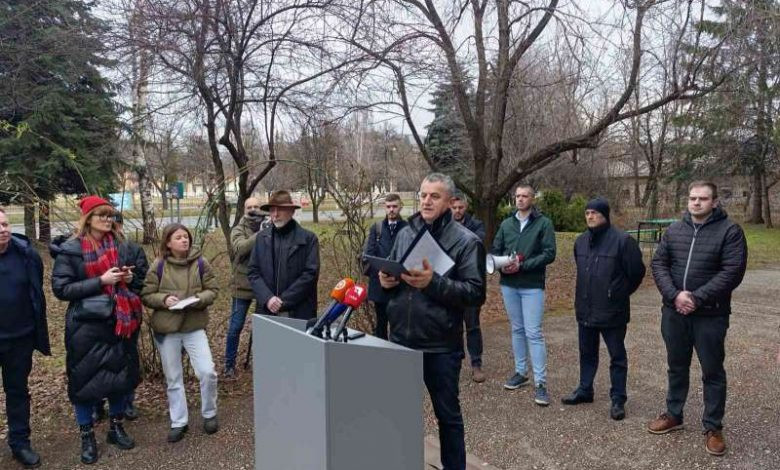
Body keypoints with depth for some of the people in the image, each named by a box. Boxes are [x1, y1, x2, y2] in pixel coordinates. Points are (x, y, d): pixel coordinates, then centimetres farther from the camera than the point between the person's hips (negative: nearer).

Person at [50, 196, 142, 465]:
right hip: (86, 325, -4)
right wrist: (100, 281, -21)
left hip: (118, 321, 4)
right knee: (84, 379, 5)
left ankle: (116, 427, 31)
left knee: (120, 374, 12)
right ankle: (87, 436, 23)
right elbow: (60, 288, -13)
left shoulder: (118, 244, 4)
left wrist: (128, 278, -5)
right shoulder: (70, 250, -10)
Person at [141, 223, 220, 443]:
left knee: (207, 371, -7)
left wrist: (199, 299, -17)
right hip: (166, 328, 0)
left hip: (194, 326, 0)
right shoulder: (158, 266, -6)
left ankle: (209, 414, 18)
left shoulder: (200, 263, -4)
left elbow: (213, 289, 1)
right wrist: (164, 299, -19)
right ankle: (179, 422, 26)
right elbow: (146, 295, -2)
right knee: (173, 378, 11)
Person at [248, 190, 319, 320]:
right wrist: (267, 298, -10)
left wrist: (283, 301, -12)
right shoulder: (261, 238, 9)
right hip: (268, 310, 3)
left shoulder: (308, 238, -2)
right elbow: (253, 272, 6)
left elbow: (311, 274, -7)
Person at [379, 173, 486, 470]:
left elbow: (476, 293, -14)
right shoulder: (405, 234, 8)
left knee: (447, 414, 13)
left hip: (440, 345, -5)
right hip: (401, 340, 5)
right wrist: (386, 280, -7)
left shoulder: (466, 241, -8)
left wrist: (434, 282, -26)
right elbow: (389, 273, 17)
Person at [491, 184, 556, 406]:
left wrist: (523, 265, -18)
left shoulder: (543, 223, -4)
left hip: (532, 286, -5)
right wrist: (502, 264, -9)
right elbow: (495, 250, 12)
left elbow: (549, 254, -11)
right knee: (517, 329, 14)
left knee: (533, 333, -6)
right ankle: (520, 372, 26)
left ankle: (541, 382, -1)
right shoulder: (506, 223, 9)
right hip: (508, 284, 5)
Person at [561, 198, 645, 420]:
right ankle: (585, 390, 33)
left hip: (612, 312, -6)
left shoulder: (622, 240, -14)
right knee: (587, 353, 18)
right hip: (585, 310, 6)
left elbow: (637, 272, -9)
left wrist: (619, 293, 0)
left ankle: (618, 399, 18)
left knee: (617, 357, 7)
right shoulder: (581, 241, 7)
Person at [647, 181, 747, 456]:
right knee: (677, 366, 17)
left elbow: (732, 272, -15)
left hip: (711, 315, -4)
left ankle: (713, 427, 21)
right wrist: (674, 295, -14)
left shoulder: (730, 231, -7)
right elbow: (658, 264, 2)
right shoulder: (674, 230, 6)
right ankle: (673, 415, 33)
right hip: (674, 312, 4)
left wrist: (697, 298, -19)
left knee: (712, 371, 7)